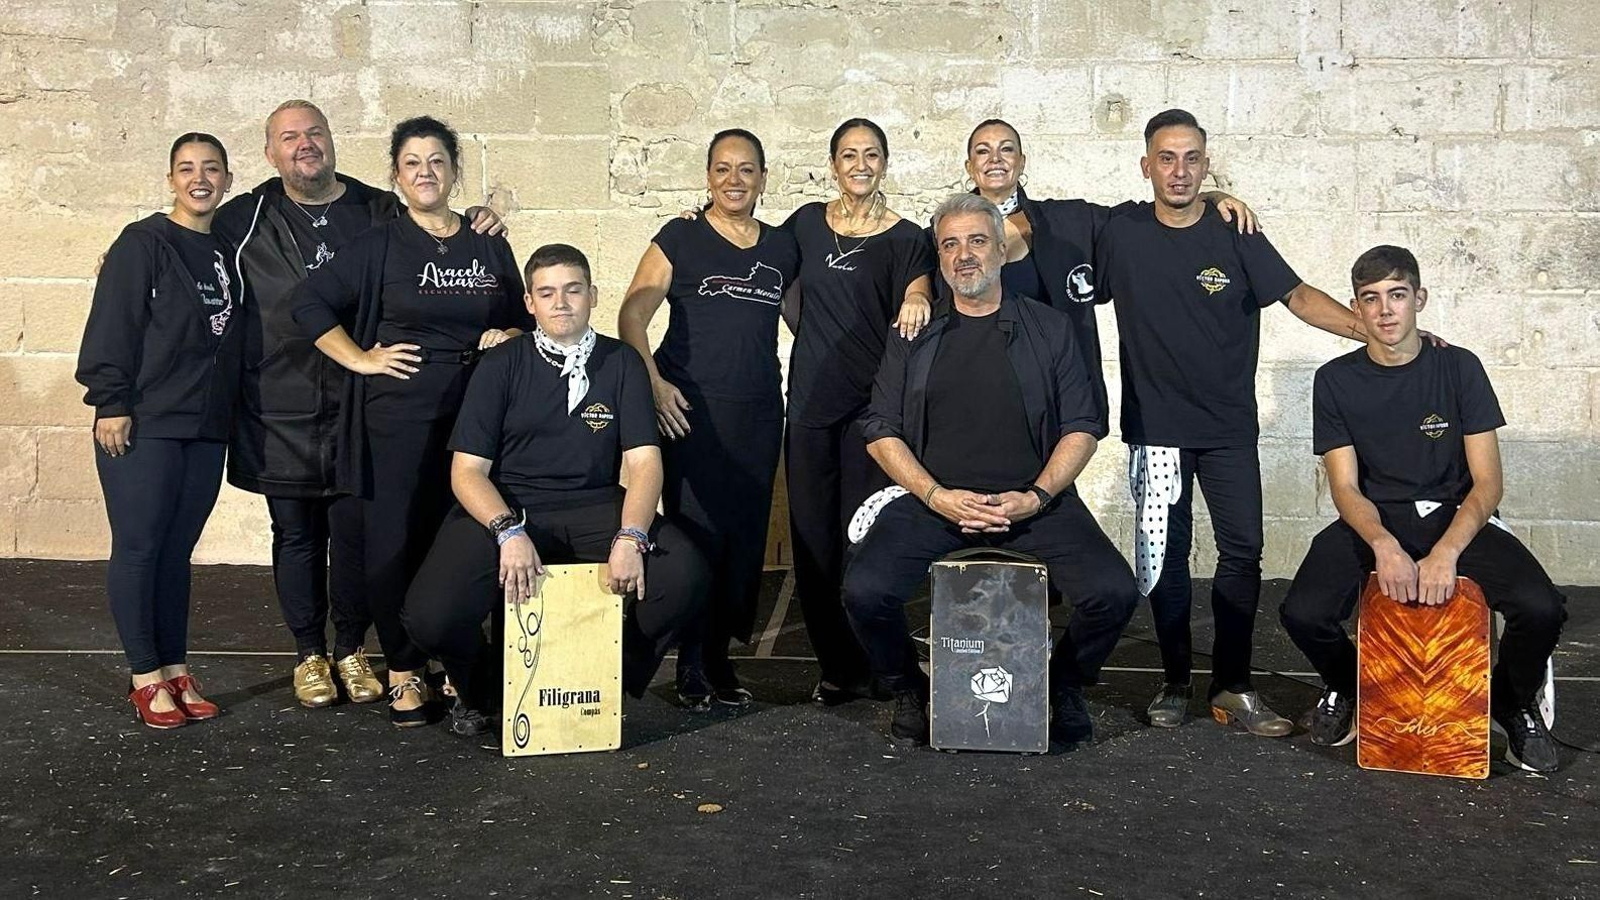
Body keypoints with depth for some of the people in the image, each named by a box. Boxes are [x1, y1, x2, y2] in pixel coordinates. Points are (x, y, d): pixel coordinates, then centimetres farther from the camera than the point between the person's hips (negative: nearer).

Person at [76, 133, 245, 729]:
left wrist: (227, 412, 12)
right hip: (143, 427, -5)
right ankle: (146, 677, 9)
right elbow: (112, 325, -9)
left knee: (177, 550, 10)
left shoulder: (226, 252, 13)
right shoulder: (142, 243, -5)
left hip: (207, 428, 5)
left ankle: (175, 668, 18)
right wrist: (112, 403, -14)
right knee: (138, 548, 0)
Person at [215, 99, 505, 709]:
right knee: (296, 533, 10)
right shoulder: (244, 219, 6)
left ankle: (351, 649, 24)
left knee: (356, 532, 6)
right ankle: (309, 653, 25)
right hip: (278, 412, 0)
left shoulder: (382, 212, 6)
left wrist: (476, 230, -4)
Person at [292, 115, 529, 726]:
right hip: (396, 418, -2)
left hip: (474, 417, 2)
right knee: (393, 544, -1)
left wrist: (507, 339, 0)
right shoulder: (379, 246, 3)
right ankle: (403, 672, 13)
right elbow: (309, 302, 2)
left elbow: (522, 318, 22)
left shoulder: (489, 247, 12)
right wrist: (360, 360, -4)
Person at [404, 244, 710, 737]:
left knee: (685, 576, -26)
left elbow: (644, 461, -3)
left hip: (595, 507, 1)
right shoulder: (502, 364, 2)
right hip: (505, 509, -1)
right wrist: (509, 532, -23)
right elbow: (467, 470, -4)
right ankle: (481, 686, 13)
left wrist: (630, 538, -22)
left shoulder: (622, 363, 5)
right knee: (431, 616, -26)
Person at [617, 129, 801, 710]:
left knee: (746, 534, 5)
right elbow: (632, 314, -2)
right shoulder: (680, 239, 2)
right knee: (696, 530, -6)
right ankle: (691, 664, 6)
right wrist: (652, 384, -12)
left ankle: (721, 657, 18)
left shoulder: (781, 248, 14)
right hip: (691, 409, -4)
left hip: (759, 412, 4)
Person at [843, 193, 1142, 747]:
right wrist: (937, 496, -9)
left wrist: (1036, 497, -9)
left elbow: (1082, 427, 6)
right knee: (865, 590, -25)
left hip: (1033, 501, 0)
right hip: (933, 500, 0)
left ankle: (1064, 687, 11)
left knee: (1114, 593, -22)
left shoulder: (1048, 328, 10)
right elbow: (881, 432, 6)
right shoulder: (913, 336, 12)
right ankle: (909, 692, 7)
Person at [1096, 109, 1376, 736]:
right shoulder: (1122, 234, 0)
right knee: (1164, 555, 5)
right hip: (1154, 425, 0)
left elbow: (1297, 295, -4)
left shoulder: (1234, 236, -2)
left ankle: (1232, 687, 8)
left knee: (1242, 550, -3)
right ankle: (1175, 682, 18)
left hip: (1229, 426, 0)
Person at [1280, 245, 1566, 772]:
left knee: (1541, 609, -26)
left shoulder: (1458, 368, -2)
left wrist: (1445, 553, -23)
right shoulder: (1336, 381, -1)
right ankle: (1346, 688, 11)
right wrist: (1384, 545, -25)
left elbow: (1488, 482, -6)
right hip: (1371, 522, 0)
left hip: (1454, 516, 0)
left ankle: (1514, 707, 9)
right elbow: (1346, 487, -4)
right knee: (1302, 613, -27)